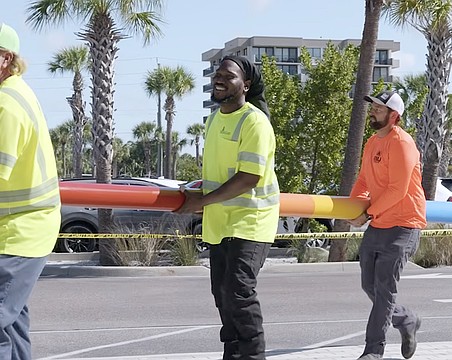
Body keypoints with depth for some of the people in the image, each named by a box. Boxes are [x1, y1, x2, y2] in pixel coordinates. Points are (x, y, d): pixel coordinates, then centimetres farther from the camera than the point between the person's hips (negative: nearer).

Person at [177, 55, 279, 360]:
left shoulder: (254, 122, -15)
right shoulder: (214, 119, 14)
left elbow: (249, 178, -21)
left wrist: (203, 201, -17)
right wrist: (201, 200, 11)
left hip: (250, 220, -9)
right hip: (219, 221, 9)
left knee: (239, 290, -16)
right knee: (222, 292, 12)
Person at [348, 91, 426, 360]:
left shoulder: (401, 143, -15)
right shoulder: (372, 143, 13)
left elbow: (397, 190, -20)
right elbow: (364, 180, 19)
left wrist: (369, 213, -14)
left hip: (402, 226, -9)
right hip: (376, 226, 9)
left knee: (384, 289, -8)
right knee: (369, 286, 13)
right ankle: (407, 321, 34)